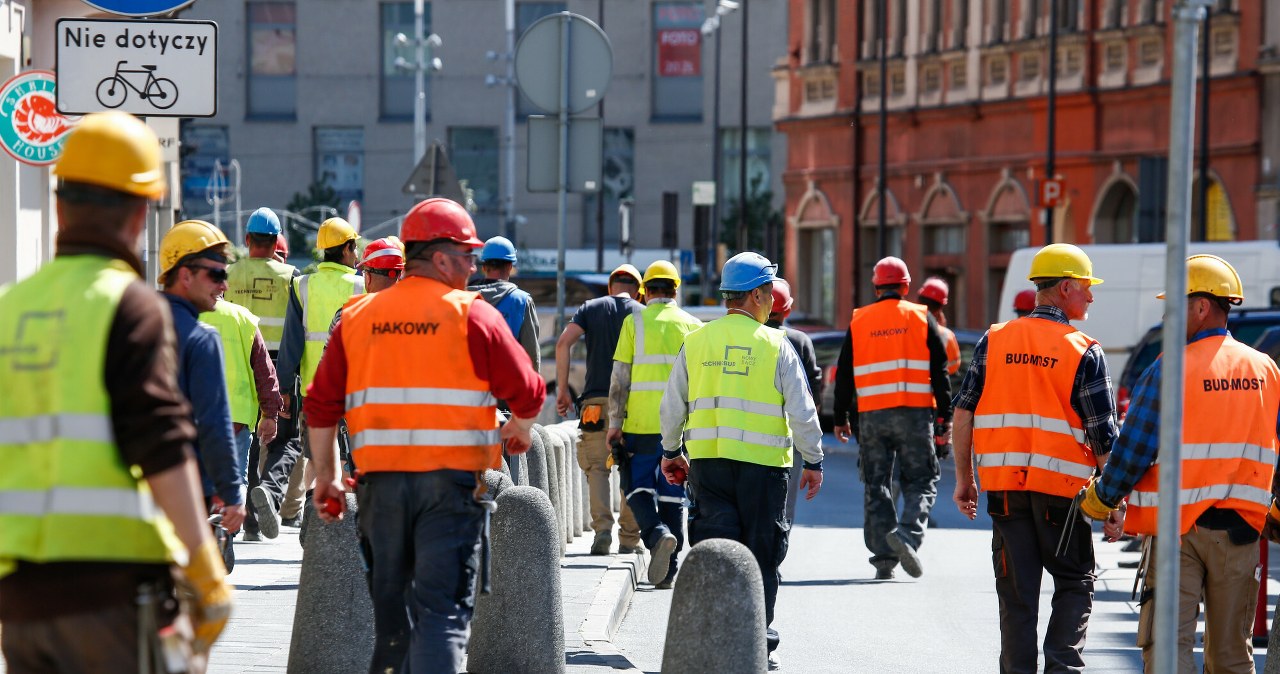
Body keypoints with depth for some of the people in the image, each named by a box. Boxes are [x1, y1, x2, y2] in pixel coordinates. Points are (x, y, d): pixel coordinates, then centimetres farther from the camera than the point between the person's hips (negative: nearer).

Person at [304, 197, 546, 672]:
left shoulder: (358, 316, 9)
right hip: (450, 480, -4)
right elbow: (527, 393, -1)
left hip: (380, 479, 4)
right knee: (442, 611, -7)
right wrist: (519, 431, 21)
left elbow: (321, 404, 9)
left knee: (390, 610, 17)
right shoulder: (472, 315, -4)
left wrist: (326, 474, 18)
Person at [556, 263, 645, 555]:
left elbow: (564, 343, -3)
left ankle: (602, 528, -15)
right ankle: (629, 538, 9)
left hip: (596, 399, 0)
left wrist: (562, 388, 0)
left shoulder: (590, 308, 9)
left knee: (597, 466, 4)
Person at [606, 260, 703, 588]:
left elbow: (620, 376, -3)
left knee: (638, 485, 8)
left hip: (642, 422, -2)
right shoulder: (693, 326, 8)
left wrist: (615, 423, -1)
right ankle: (667, 572, 9)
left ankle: (657, 533, -20)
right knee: (672, 491, 8)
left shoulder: (635, 322, 1)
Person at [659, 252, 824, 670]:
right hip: (763, 464, -2)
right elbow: (802, 412, -2)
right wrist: (813, 462, 7)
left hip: (708, 462, 3)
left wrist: (671, 452, 25)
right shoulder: (776, 345, -3)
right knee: (762, 557, 7)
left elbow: (672, 406, 11)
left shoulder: (697, 341, 6)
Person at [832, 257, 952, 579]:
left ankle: (884, 557, 5)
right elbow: (939, 371, 1)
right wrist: (945, 417, 3)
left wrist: (841, 419, 15)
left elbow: (844, 375, 9)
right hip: (915, 413, -2)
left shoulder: (858, 321, 7)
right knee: (921, 481, 5)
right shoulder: (921, 317, 3)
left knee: (877, 485, 8)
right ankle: (908, 533, -20)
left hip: (870, 416, 2)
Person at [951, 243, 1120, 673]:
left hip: (1003, 486, 3)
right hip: (1061, 487, -3)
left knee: (1016, 594, 8)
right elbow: (1103, 436, -6)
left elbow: (963, 413, 4)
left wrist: (964, 478, 12)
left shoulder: (993, 342, 5)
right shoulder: (1085, 353, -5)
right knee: (1074, 582, 11)